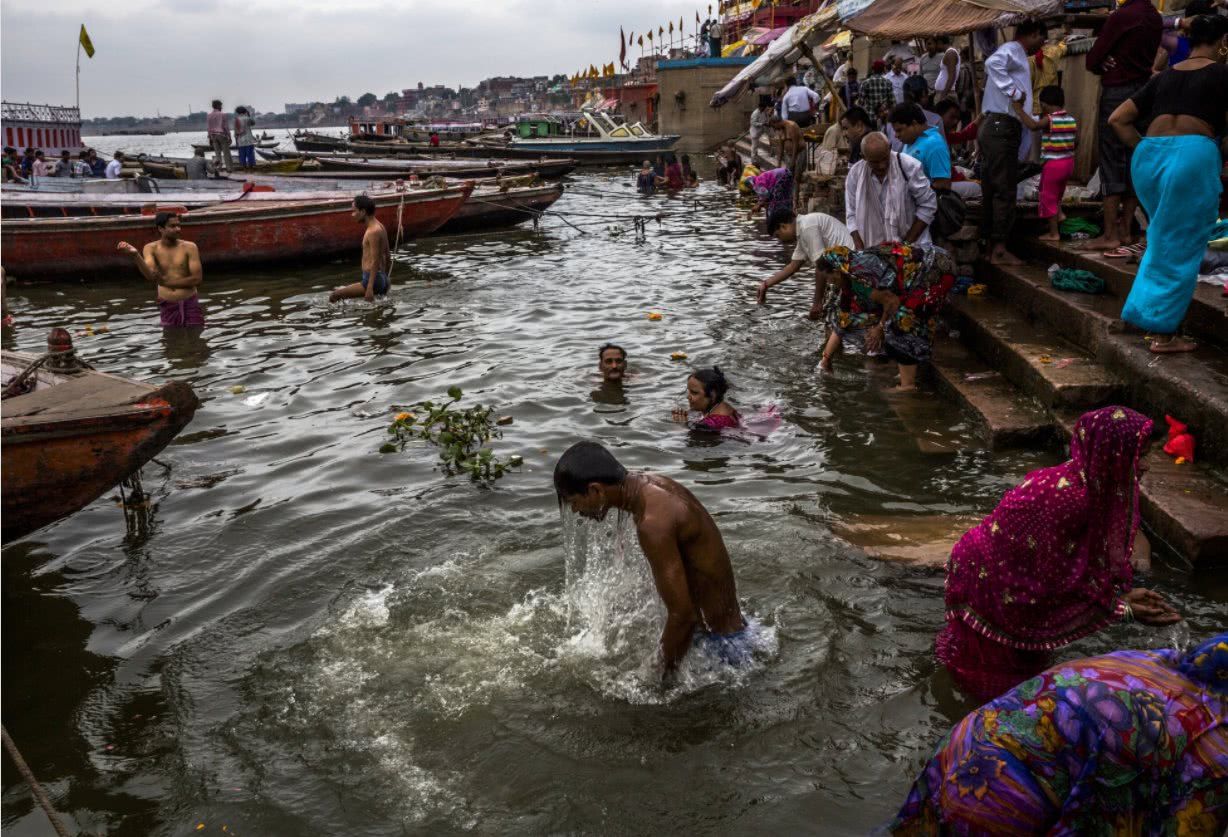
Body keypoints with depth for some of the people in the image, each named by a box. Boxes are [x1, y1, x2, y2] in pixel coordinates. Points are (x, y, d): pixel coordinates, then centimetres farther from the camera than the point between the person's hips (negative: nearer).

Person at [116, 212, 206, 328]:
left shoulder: (189, 247, -6)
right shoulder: (151, 248, -2)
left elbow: (197, 279, -10)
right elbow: (150, 275, -21)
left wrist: (166, 282, -11)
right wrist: (135, 254, -36)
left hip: (190, 304, -1)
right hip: (167, 306, 1)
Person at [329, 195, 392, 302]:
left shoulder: (373, 231, -15)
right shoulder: (379, 227, 14)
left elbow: (375, 262, -21)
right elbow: (388, 257, 20)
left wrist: (370, 288, -25)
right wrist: (385, 280, 27)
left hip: (373, 280, -11)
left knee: (334, 296, -11)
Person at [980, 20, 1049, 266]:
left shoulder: (1014, 53, 24)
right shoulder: (1013, 49, -5)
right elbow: (993, 62, -30)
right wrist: (1014, 92, -25)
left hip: (994, 128, 10)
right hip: (1002, 128, -10)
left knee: (992, 190, 11)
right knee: (1004, 191, -9)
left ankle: (991, 246, 15)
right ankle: (999, 250, -8)